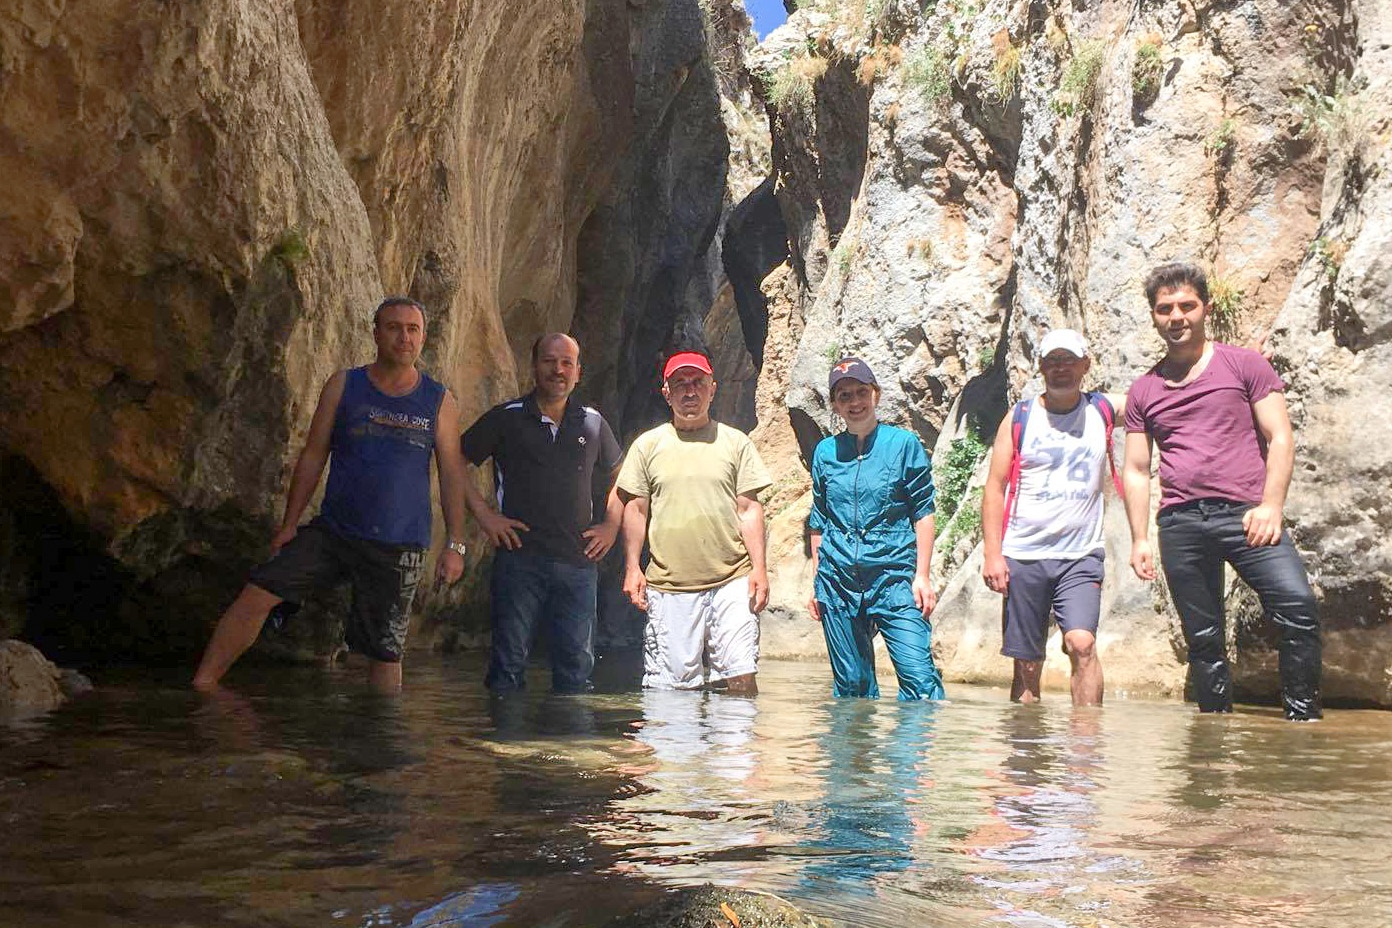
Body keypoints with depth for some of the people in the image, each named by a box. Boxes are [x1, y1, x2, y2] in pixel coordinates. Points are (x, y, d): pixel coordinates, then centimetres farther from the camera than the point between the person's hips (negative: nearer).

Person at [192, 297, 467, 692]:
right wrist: (289, 524, 4)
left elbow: (451, 475, 4)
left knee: (385, 650, 2)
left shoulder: (439, 401, 4)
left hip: (399, 548, -1)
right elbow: (313, 456, 7)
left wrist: (454, 545, -2)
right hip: (332, 530, 1)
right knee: (257, 594, -12)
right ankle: (201, 687, -2)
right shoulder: (343, 386, 6)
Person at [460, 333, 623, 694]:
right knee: (509, 662, 0)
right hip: (519, 557, -2)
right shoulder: (506, 418, 2)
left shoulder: (592, 423, 11)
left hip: (578, 560, 3)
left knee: (577, 665, 7)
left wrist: (611, 525, 12)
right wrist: (484, 515, -3)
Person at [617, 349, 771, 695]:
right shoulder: (648, 444, 10)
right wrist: (632, 568, 2)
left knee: (741, 677, -6)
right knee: (672, 683, -1)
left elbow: (749, 509, 8)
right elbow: (635, 509, 11)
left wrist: (759, 568, 0)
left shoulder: (736, 442, 10)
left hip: (731, 581, 0)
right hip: (668, 587, 0)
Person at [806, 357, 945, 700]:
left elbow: (923, 512, 2)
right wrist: (816, 583, 14)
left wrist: (922, 575, -5)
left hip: (893, 573, -3)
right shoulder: (825, 451, 11)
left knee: (920, 678, -13)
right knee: (851, 685, 7)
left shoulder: (903, 444, 3)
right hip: (837, 579, 3)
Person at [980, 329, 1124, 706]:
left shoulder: (1104, 411, 8)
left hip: (1081, 557, 0)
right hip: (1022, 557, 0)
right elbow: (994, 487, 3)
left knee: (1082, 642, -18)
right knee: (1026, 663, 2)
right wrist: (993, 553, -6)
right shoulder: (1019, 418, 5)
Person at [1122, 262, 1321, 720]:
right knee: (1202, 638, 3)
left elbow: (1280, 438, 3)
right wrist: (1139, 539, 8)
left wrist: (1270, 505, -11)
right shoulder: (1144, 390, 16)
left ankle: (1302, 718, -11)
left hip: (1245, 513, -2)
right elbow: (1136, 469, 17)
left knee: (1298, 606, -22)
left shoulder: (1245, 365, 9)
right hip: (1180, 523, 3)